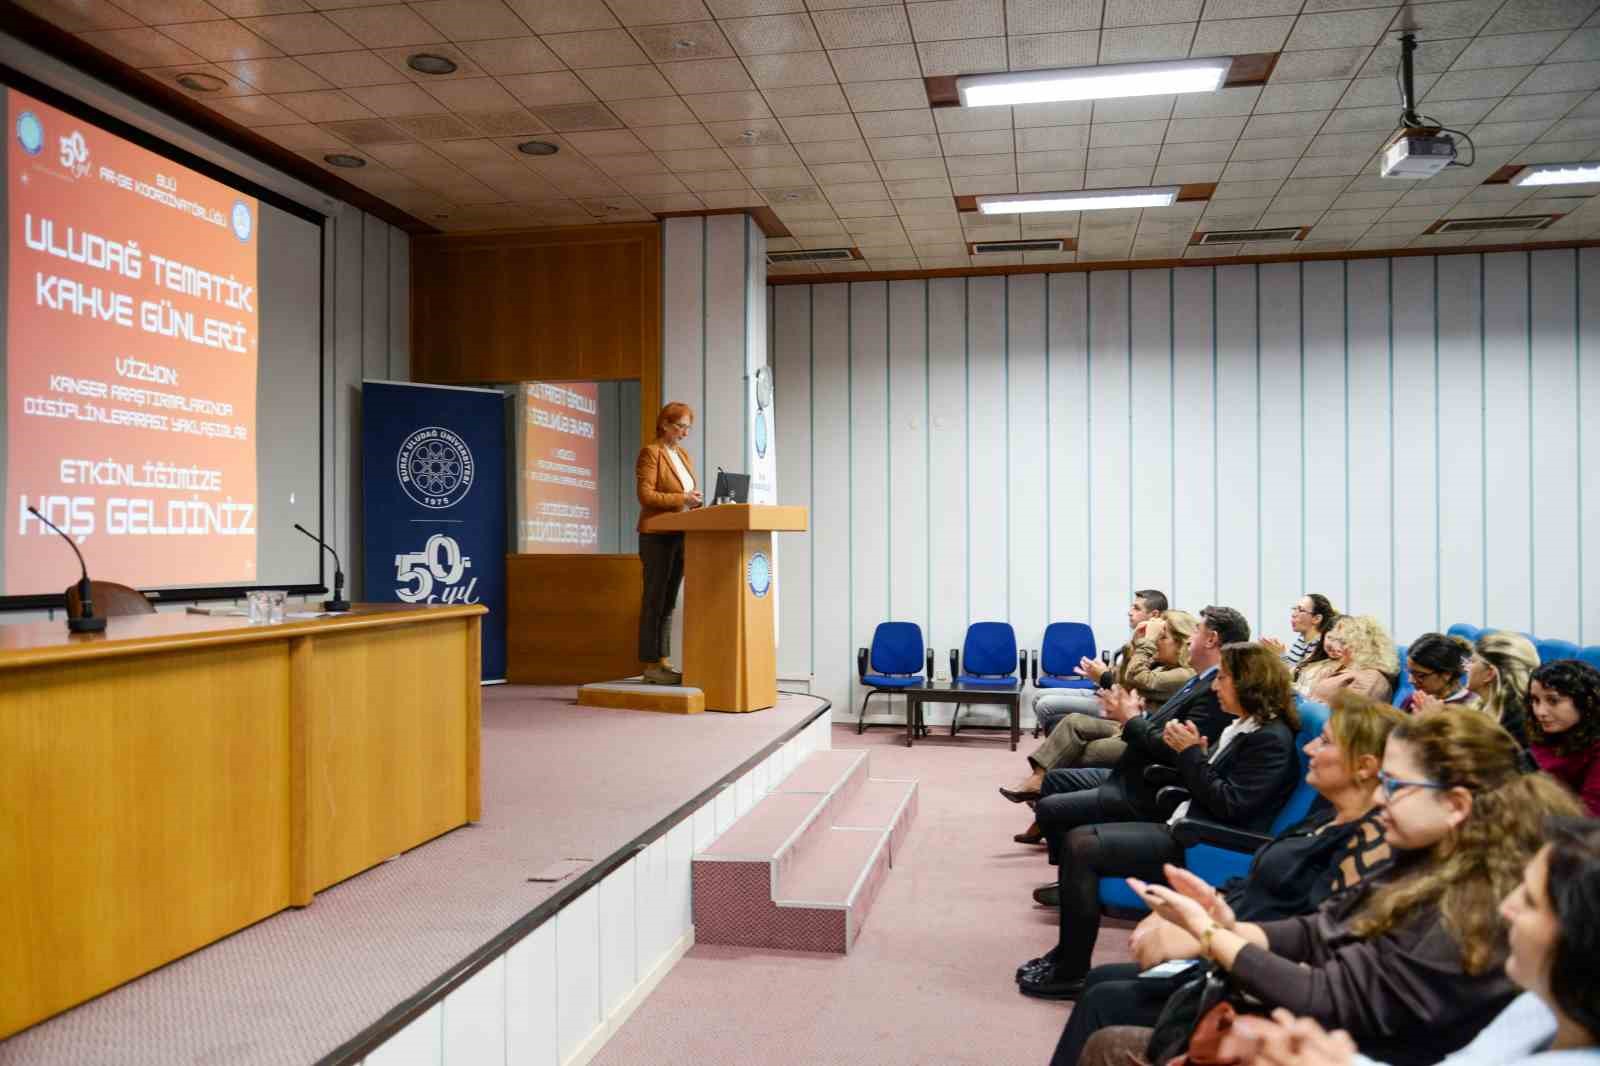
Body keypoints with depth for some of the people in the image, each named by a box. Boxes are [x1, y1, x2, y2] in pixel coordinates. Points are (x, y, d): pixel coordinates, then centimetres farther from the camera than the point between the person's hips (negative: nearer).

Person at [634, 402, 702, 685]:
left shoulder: (684, 456, 17)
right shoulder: (650, 452, -7)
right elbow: (645, 495, -16)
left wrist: (696, 500, -1)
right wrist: (682, 498, -23)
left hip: (680, 535, 8)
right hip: (657, 536, -8)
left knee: (669, 602, 9)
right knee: (654, 601, -4)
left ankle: (663, 662, 14)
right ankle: (651, 665, 0)